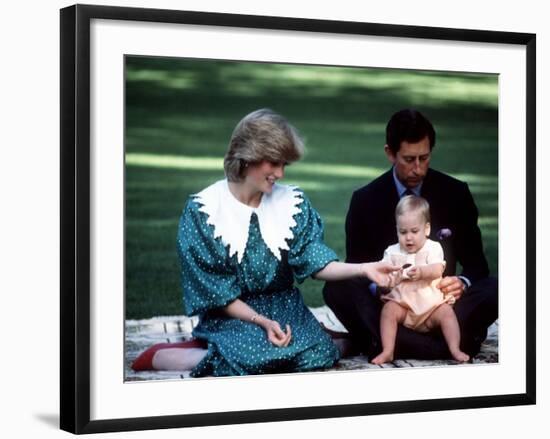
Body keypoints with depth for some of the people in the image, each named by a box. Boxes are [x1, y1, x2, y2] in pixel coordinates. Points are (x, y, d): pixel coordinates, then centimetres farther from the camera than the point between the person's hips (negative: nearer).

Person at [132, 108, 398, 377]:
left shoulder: (292, 202, 3)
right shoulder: (202, 210, -9)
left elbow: (314, 262, -3)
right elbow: (214, 292, -9)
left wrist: (362, 269, -20)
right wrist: (261, 322, -19)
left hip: (282, 305, 5)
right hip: (230, 313, -4)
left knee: (319, 355, -25)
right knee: (260, 358, -34)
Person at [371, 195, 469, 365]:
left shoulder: (433, 248, 1)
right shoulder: (392, 252, 9)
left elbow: (437, 270, -17)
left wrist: (421, 271, -39)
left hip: (432, 302, -1)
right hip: (402, 303, 1)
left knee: (447, 312, -26)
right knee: (388, 310, -26)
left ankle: (455, 350, -24)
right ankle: (387, 352, -29)